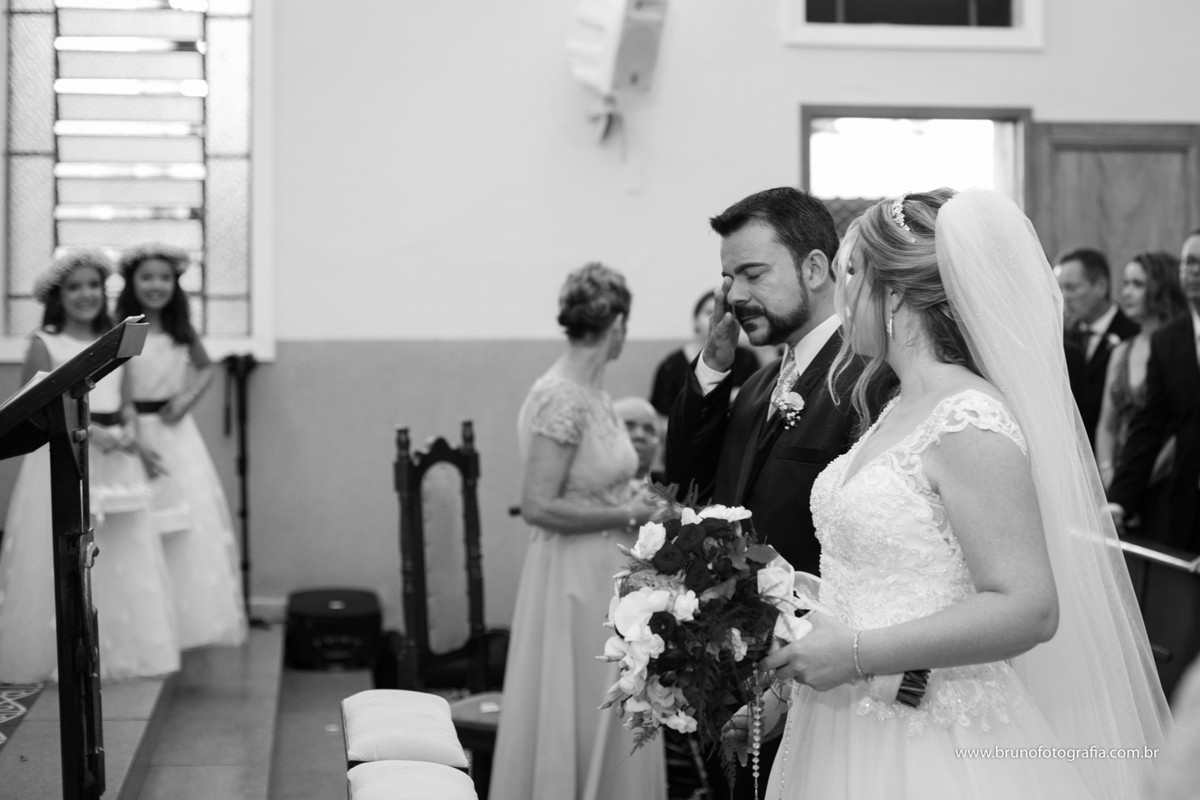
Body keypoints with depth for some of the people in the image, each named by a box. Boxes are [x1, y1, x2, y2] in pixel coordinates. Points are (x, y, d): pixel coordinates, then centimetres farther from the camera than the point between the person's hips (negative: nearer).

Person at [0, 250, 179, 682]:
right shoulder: (45, 344, -3)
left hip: (115, 458, 5)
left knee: (123, 559, 6)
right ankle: (62, 651, 6)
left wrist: (128, 430, -7)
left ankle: (120, 650, 15)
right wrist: (88, 431, -19)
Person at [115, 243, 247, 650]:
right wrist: (137, 444, -18)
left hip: (178, 433, 5)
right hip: (138, 434, -5)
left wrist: (188, 399, 0)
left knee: (195, 530, 7)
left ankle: (193, 621, 19)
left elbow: (206, 368, 19)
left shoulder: (182, 330, 5)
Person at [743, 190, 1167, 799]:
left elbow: (1028, 608, -24)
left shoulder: (970, 422, -19)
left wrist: (854, 654, -23)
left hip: (934, 749, -8)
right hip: (851, 728, 8)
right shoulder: (900, 411, 8)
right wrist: (787, 682, 9)